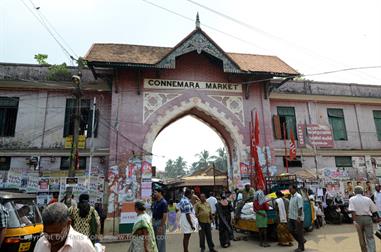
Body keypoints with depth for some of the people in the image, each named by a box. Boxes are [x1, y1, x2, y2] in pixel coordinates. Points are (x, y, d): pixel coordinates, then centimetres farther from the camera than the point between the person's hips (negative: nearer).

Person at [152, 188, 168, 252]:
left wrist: (161, 226, -21)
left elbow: (165, 215, -19)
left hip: (160, 222, -9)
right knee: (155, 239, 17)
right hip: (155, 222, 9)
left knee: (161, 241, 0)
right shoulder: (155, 202, 10)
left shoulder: (163, 202, -16)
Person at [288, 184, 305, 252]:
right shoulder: (292, 197, 11)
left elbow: (300, 208, -22)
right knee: (291, 230, 10)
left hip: (298, 218, -9)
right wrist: (289, 216, 19)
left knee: (299, 232, 2)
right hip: (291, 217, 9)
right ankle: (302, 240, 27)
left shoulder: (298, 197, -16)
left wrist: (298, 217, -26)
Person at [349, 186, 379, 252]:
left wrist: (355, 221, -17)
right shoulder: (368, 199, 4)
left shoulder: (352, 199, -1)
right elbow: (374, 210, 5)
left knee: (361, 237, 16)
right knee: (370, 237, 2)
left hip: (358, 218, 0)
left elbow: (352, 211, -15)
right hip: (368, 218, 0)